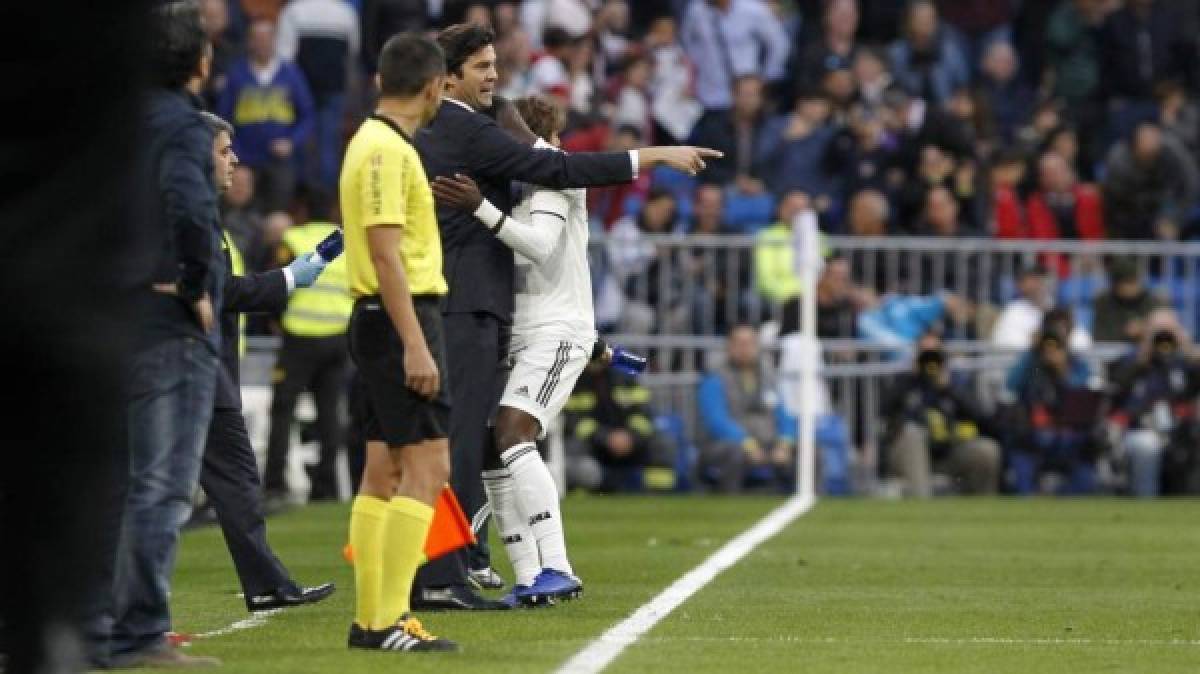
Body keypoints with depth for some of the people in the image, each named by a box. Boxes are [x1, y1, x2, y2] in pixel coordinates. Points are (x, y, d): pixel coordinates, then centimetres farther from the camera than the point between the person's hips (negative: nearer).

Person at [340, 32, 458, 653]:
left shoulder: (374, 141, 16)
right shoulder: (388, 149, -15)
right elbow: (385, 254, -20)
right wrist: (414, 345, -23)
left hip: (381, 320, 10)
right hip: (401, 319, -10)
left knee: (384, 472, 10)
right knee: (426, 467, -12)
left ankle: (370, 620, 12)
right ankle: (387, 620, -16)